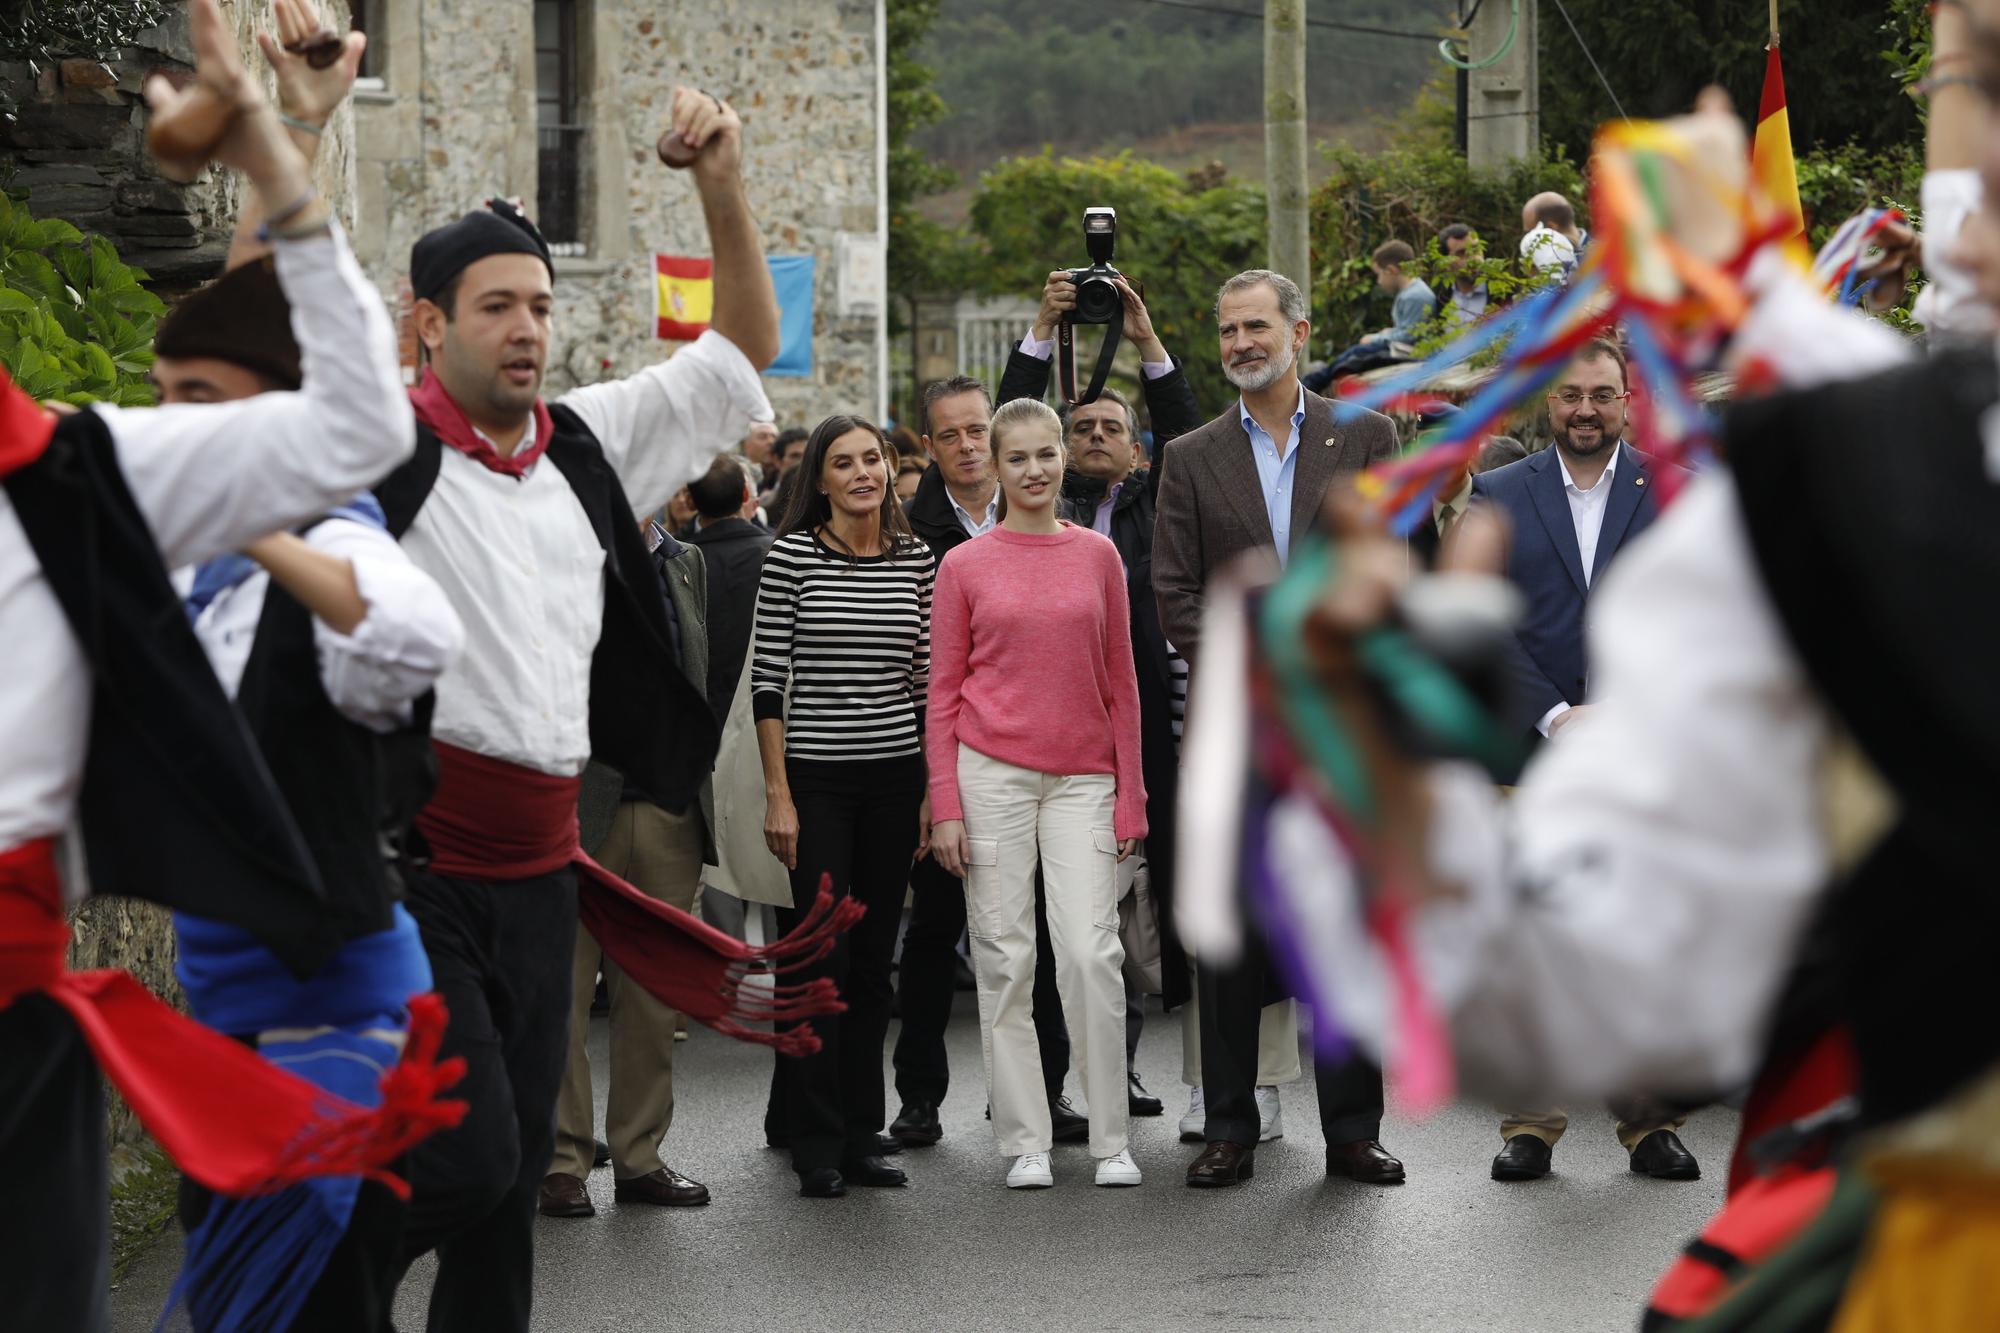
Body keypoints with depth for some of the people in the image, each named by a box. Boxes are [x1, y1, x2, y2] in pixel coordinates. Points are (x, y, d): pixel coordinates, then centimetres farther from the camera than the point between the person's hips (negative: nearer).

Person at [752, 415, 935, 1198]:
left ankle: (862, 1136, 15)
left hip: (895, 779, 3)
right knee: (823, 957, -4)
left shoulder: (917, 559, 6)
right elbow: (767, 679, -5)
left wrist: (935, 788, 6)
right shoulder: (791, 555, -4)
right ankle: (816, 1144, 3)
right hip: (816, 779, -3)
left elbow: (929, 678, 10)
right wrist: (777, 794, -9)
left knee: (873, 959, 8)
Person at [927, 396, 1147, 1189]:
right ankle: (1026, 1143, 7)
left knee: (1092, 952, -8)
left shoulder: (1098, 556, 8)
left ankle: (1110, 1141, 2)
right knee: (1004, 959, 1)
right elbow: (943, 692, 4)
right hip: (991, 771, -1)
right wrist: (944, 805, -3)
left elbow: (1120, 682, 10)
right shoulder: (965, 567, 3)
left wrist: (1129, 795, 5)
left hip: (1082, 778, 1)